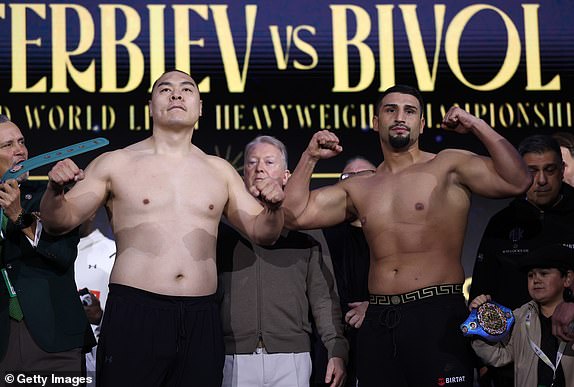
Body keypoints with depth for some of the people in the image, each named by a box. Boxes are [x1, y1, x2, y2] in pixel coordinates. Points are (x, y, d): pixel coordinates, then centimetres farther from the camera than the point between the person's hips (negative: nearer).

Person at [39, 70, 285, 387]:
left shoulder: (220, 171, 13)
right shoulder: (115, 164, 5)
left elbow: (262, 233, 15)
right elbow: (61, 221, 5)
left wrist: (273, 208, -7)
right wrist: (55, 191, -16)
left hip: (201, 320, 3)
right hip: (133, 314, -3)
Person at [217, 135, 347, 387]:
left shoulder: (305, 230, 11)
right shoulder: (223, 228, 10)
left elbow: (324, 298, 8)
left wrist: (337, 351, -2)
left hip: (291, 358, 0)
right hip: (234, 358, 0)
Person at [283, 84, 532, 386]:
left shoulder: (448, 167, 1)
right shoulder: (358, 189, 15)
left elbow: (516, 182, -11)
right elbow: (295, 214, 14)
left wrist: (477, 126, -12)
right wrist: (309, 157, 10)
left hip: (439, 316, -4)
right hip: (378, 323, 5)